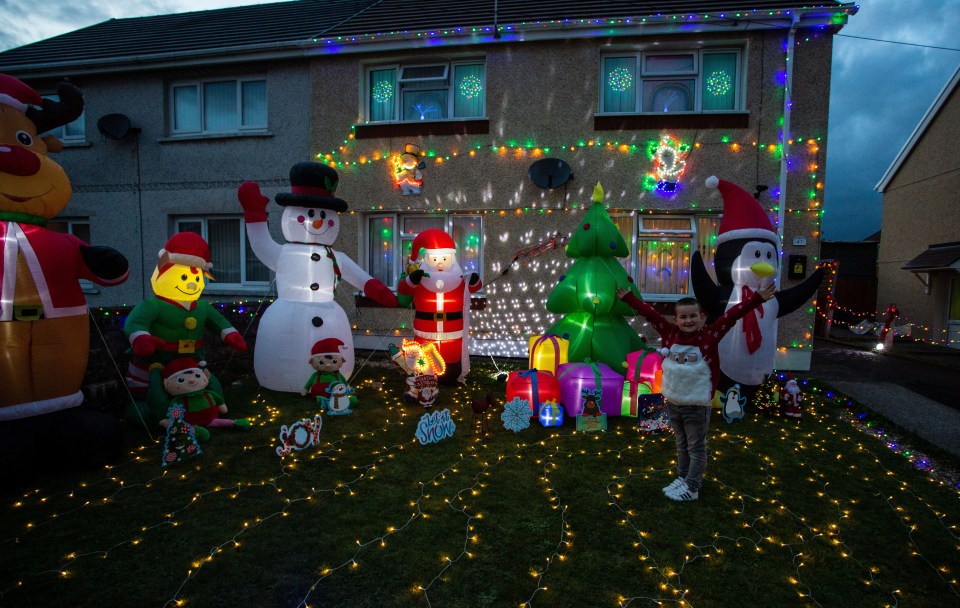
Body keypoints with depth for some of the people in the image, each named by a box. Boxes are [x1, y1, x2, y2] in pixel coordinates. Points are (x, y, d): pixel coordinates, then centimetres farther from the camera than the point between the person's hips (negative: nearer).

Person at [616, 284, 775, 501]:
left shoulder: (708, 337, -10)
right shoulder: (670, 334, -2)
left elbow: (731, 315, -16)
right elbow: (649, 313, 1)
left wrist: (757, 298, -21)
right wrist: (628, 297, 6)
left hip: (697, 406, -4)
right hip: (673, 403, 4)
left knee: (696, 448, 9)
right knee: (681, 445, 21)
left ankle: (691, 488, 19)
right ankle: (682, 478, 35)